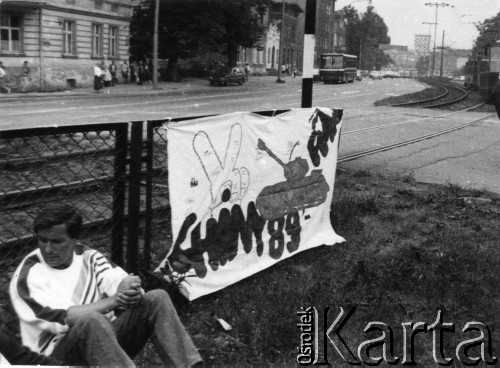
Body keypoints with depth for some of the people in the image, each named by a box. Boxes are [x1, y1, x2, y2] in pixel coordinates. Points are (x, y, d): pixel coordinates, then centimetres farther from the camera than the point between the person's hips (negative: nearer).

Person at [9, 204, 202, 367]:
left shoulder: (88, 257, 6)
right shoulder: (28, 275, -10)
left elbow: (122, 282, -7)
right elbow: (65, 318, -23)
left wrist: (132, 292, -31)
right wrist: (115, 300, -27)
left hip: (105, 337, 5)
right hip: (59, 352, -5)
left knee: (157, 298, -13)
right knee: (91, 320, -38)